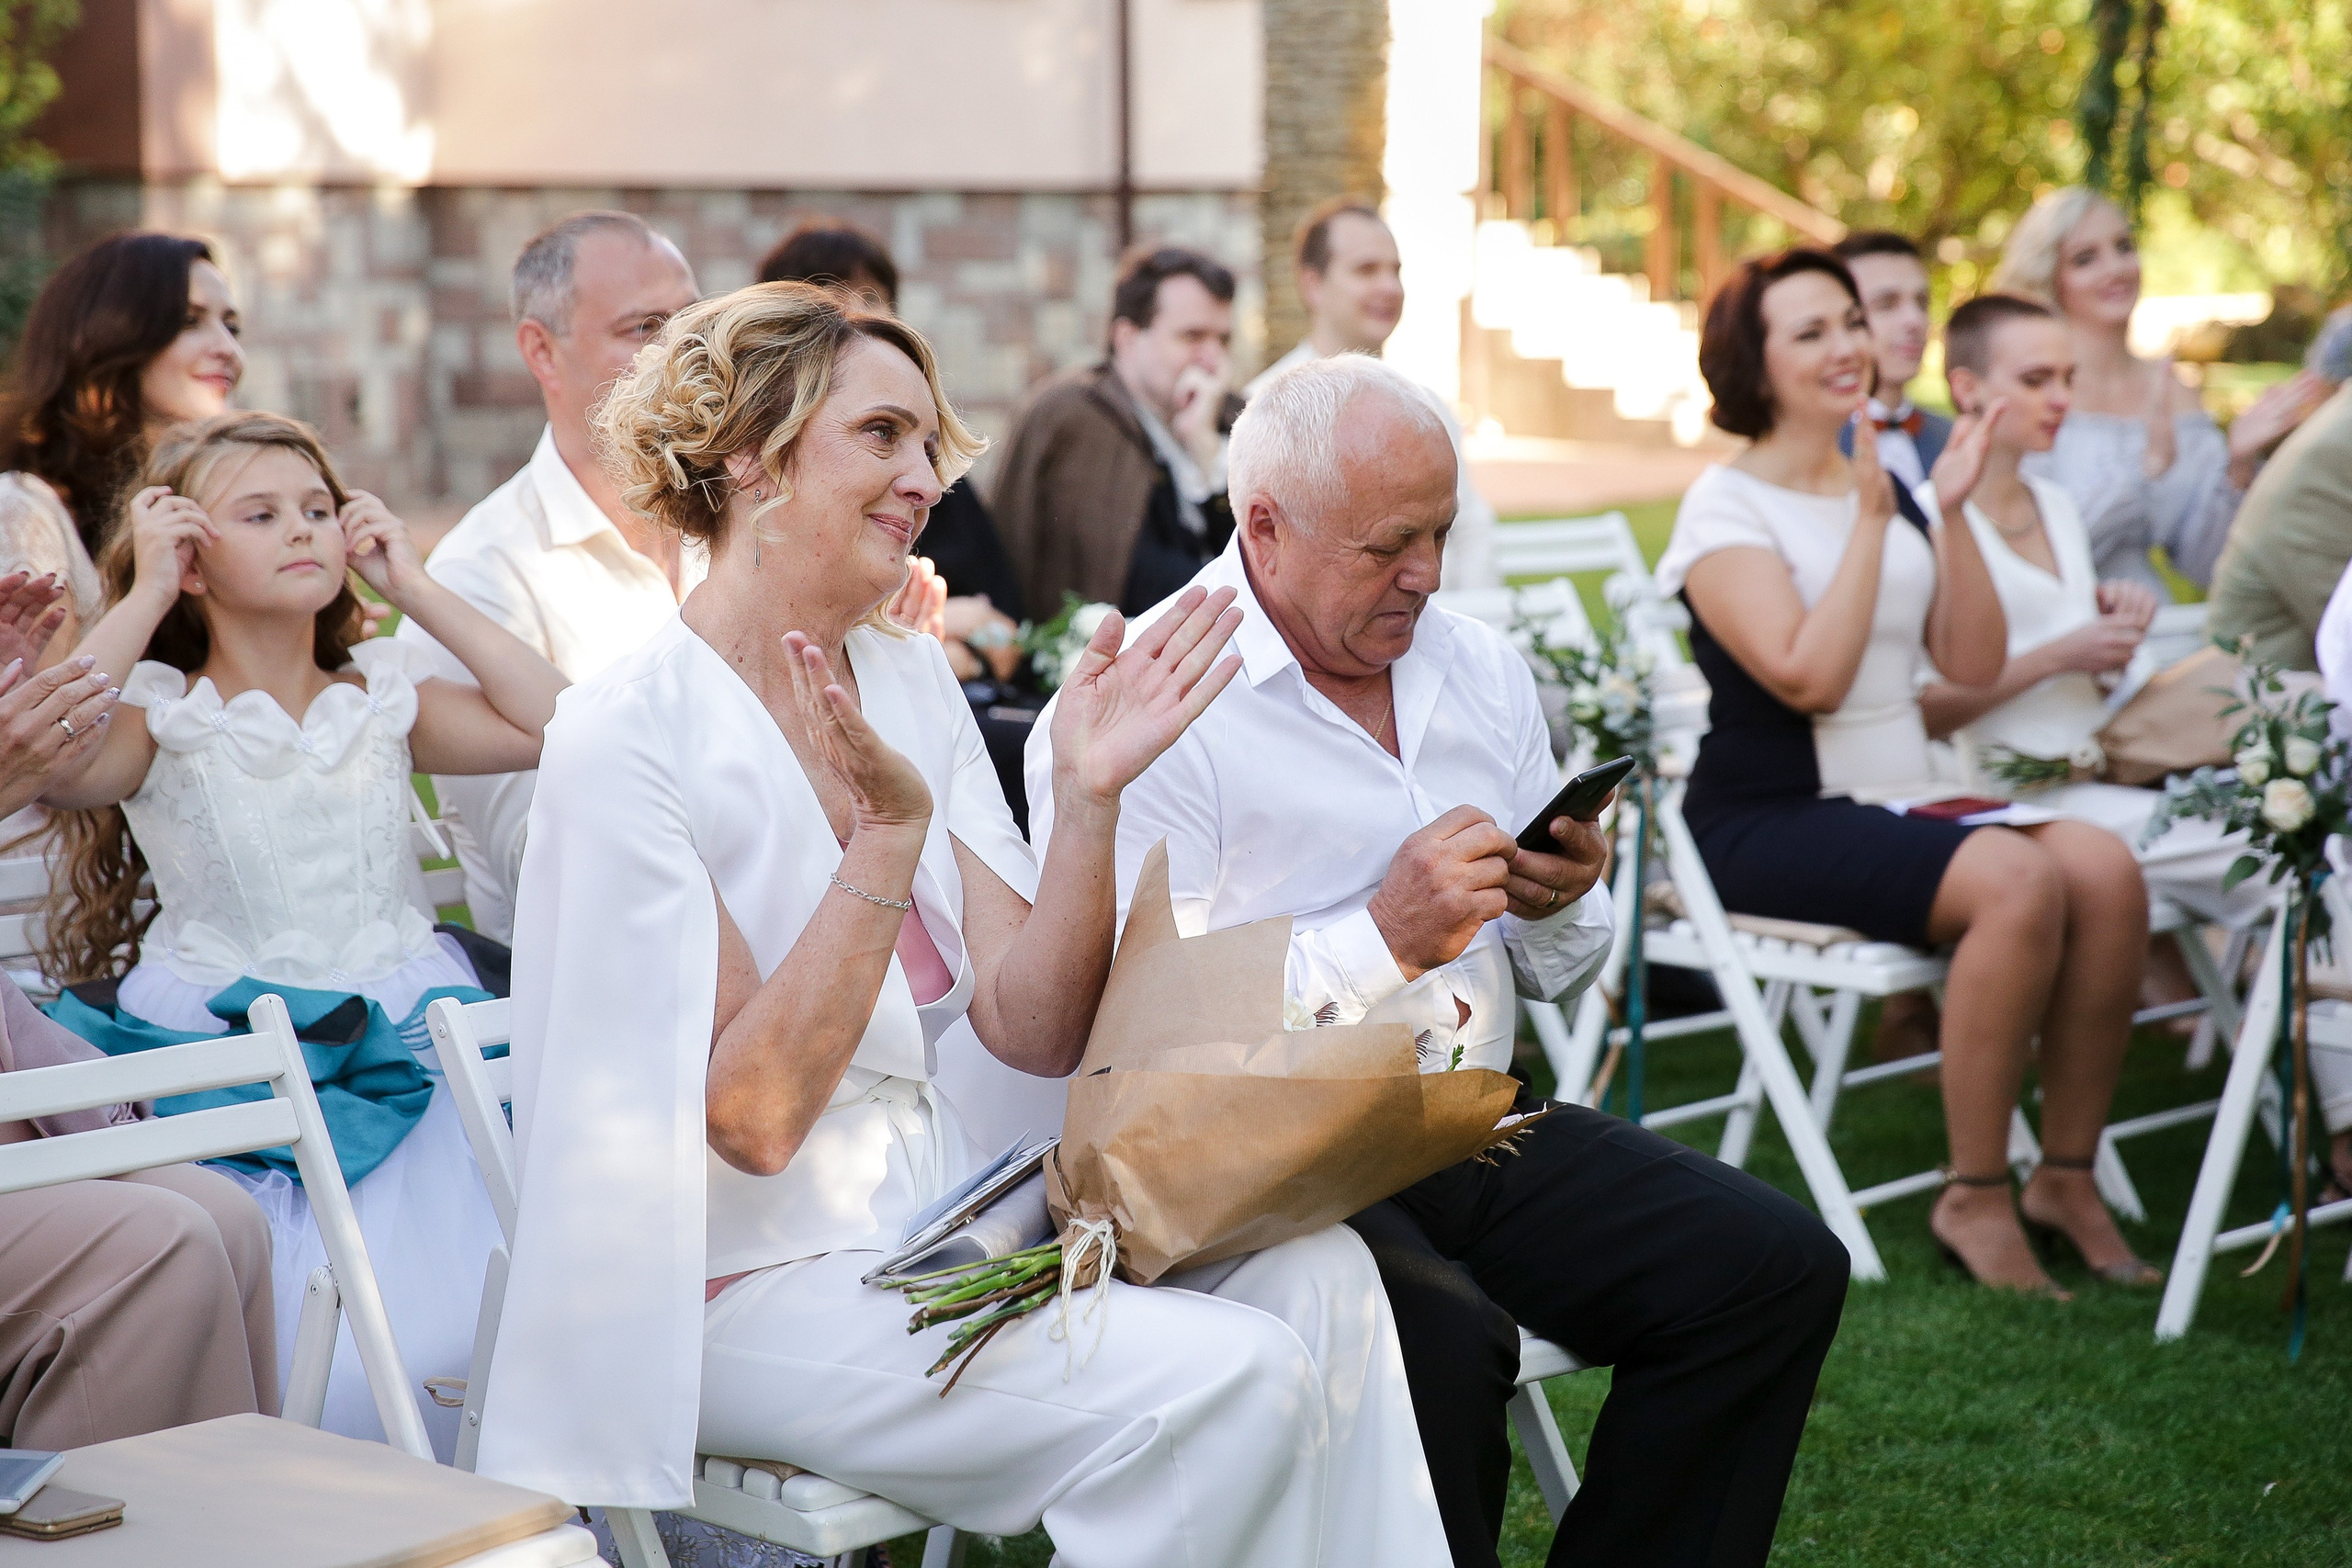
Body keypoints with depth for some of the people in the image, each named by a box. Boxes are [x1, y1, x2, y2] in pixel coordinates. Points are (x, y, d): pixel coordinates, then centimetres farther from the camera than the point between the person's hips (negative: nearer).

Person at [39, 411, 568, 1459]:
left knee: (455, 1335, -18)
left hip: (400, 1055, 3)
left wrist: (414, 588, 7)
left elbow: (553, 724, 3)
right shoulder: (161, 715, 4)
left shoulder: (385, 701, 15)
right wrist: (146, 594, -8)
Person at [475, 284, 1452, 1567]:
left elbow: (1032, 1032, 3)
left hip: (934, 1219, 7)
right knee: (1228, 1383, -23)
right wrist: (893, 834, -25)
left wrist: (1090, 797, -12)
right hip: (743, 1295, -7)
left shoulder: (909, 676, 8)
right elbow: (751, 1119, -18)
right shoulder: (626, 739, -13)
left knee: (1313, 1275, -17)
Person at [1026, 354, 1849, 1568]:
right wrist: (1384, 941, -18)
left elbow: (1558, 974, 22)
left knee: (1781, 1270, -11)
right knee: (1443, 1342, -35)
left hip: (1480, 1131, 7)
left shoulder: (1480, 670, 15)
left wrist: (1560, 907, -2)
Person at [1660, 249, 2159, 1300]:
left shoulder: (1890, 486, 15)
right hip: (1771, 821, -6)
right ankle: (1975, 1198, -18)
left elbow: (1973, 663, 6)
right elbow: (1807, 678, -18)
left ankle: (2067, 1174, -7)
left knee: (2105, 868, -19)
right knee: (2020, 880, -29)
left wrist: (1951, 512, -2)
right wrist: (1871, 519, -17)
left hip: (1901, 801, 6)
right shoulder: (1728, 505, -5)